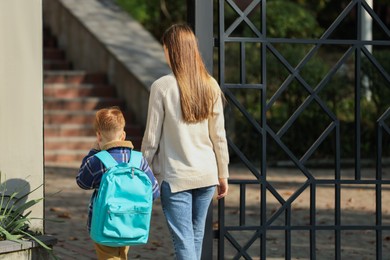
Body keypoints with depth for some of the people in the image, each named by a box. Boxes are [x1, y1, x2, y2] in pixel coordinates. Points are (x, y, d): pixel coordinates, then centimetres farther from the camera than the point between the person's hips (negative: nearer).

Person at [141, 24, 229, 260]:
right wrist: (223, 175, 15)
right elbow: (219, 136, 5)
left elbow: (152, 138, -7)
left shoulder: (162, 86, -11)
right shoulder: (210, 86, 1)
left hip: (175, 177, -5)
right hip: (207, 175, 5)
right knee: (196, 238, 17)